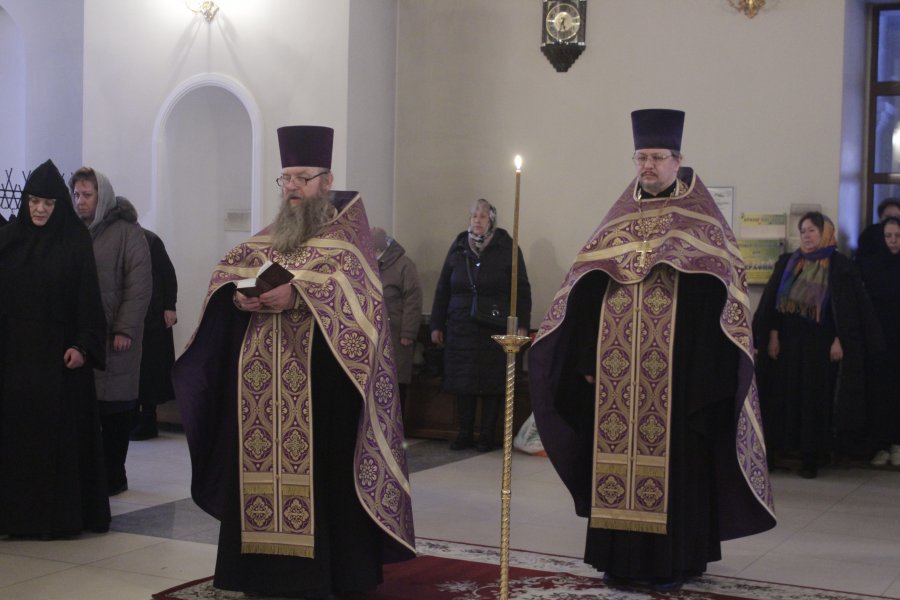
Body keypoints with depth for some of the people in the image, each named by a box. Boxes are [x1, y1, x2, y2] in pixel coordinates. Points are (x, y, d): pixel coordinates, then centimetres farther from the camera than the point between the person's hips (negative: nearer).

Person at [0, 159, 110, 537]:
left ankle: (62, 513, 7)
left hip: (59, 353, -2)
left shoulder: (76, 242, 0)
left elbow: (88, 298, -3)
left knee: (62, 433, -1)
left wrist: (83, 345, -13)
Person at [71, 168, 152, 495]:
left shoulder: (126, 231, -1)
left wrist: (125, 329, -14)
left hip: (113, 336, -4)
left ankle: (113, 476, 10)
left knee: (113, 406, 1)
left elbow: (139, 284, -7)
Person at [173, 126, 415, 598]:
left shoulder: (345, 234, 2)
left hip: (318, 379, -5)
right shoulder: (270, 236, 20)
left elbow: (352, 286, -14)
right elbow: (226, 271, 12)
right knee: (260, 462, 3)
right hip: (263, 376, 6)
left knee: (318, 468, -7)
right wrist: (240, 296, -11)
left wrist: (296, 296, -26)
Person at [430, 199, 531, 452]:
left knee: (492, 384, 1)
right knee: (462, 383, 4)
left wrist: (522, 325, -7)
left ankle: (487, 436, 10)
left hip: (495, 328, -3)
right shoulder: (458, 248, 9)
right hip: (461, 327, 3)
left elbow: (522, 289, 0)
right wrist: (437, 325, 9)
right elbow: (442, 289, 13)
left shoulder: (507, 248, 0)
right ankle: (464, 434, 14)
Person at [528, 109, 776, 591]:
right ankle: (621, 554, 14)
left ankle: (672, 558, 9)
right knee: (617, 454, 5)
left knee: (672, 457, 0)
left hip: (677, 373, -4)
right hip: (617, 375, 4)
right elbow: (584, 293, 11)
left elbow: (723, 296, -6)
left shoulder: (701, 222, 1)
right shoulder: (617, 221, 13)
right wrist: (587, 358, 3)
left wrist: (706, 370, -15)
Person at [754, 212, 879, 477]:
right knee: (782, 395, 4)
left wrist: (840, 341, -10)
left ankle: (811, 457, 7)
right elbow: (772, 301, 7)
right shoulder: (787, 263, 9)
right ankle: (776, 450, 10)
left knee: (815, 399, 1)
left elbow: (848, 307, -3)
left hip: (820, 344, -3)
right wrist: (772, 335, 0)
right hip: (787, 342, 3)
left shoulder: (840, 267, -1)